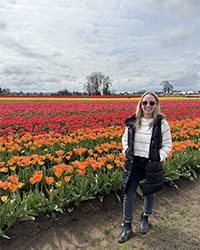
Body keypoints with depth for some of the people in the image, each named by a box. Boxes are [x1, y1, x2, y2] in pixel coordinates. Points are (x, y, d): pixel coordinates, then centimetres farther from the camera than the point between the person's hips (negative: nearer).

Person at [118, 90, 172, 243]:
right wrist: (127, 153, -1)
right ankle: (127, 226, 26)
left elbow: (167, 145, 0)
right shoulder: (132, 122, -4)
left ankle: (145, 217, 49)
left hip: (152, 165, -1)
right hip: (134, 163, 1)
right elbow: (125, 140, 11)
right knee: (128, 195, 5)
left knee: (150, 193, 19)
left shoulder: (162, 123, -10)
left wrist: (158, 158, -12)